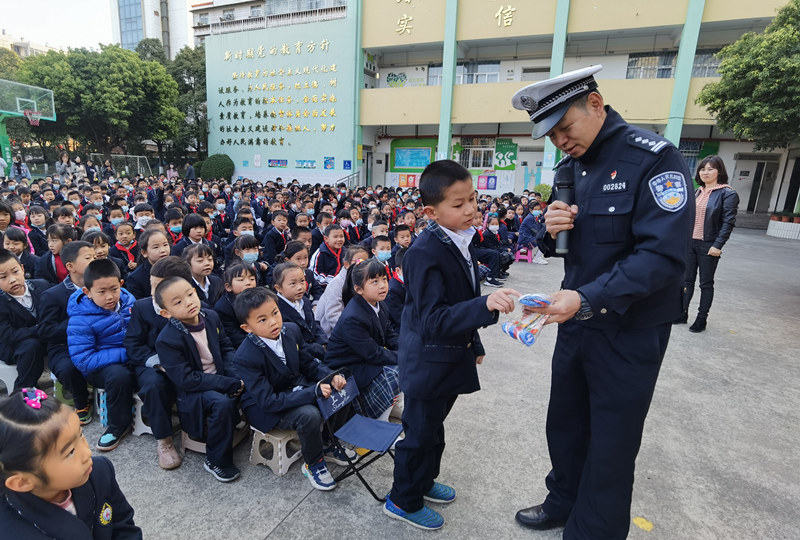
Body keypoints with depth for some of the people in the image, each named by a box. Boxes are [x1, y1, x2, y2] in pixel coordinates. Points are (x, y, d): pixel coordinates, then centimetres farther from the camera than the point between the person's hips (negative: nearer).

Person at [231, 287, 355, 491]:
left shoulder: (291, 330, -9)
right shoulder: (245, 359, -28)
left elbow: (309, 365, 2)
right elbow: (268, 401, -29)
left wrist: (331, 376, -19)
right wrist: (314, 392, -36)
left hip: (296, 387, 7)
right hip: (265, 407, -6)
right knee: (309, 414, -31)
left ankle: (328, 444, 15)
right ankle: (313, 463, -1)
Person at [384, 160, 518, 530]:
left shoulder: (461, 241, 2)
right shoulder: (424, 253, -26)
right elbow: (433, 319, -31)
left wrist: (474, 343, 20)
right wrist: (485, 305, -42)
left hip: (452, 357, 8)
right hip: (428, 363, -8)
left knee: (434, 425, 26)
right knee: (420, 432, 11)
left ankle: (423, 481, 49)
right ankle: (403, 501, 35)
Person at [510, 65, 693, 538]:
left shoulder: (653, 158, -17)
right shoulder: (571, 166, 6)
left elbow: (664, 256, -25)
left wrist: (588, 298, -33)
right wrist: (551, 229, -11)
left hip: (630, 333, -7)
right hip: (578, 320, 7)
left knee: (610, 446, 11)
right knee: (565, 423, 22)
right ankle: (564, 502, 46)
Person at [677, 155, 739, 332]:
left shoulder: (727, 193, -7)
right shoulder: (697, 192, 11)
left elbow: (728, 222, -12)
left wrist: (718, 245, -17)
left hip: (708, 246, -5)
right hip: (689, 243, 6)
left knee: (706, 284, 5)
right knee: (687, 280, 12)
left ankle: (702, 319, 15)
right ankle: (683, 313, 22)